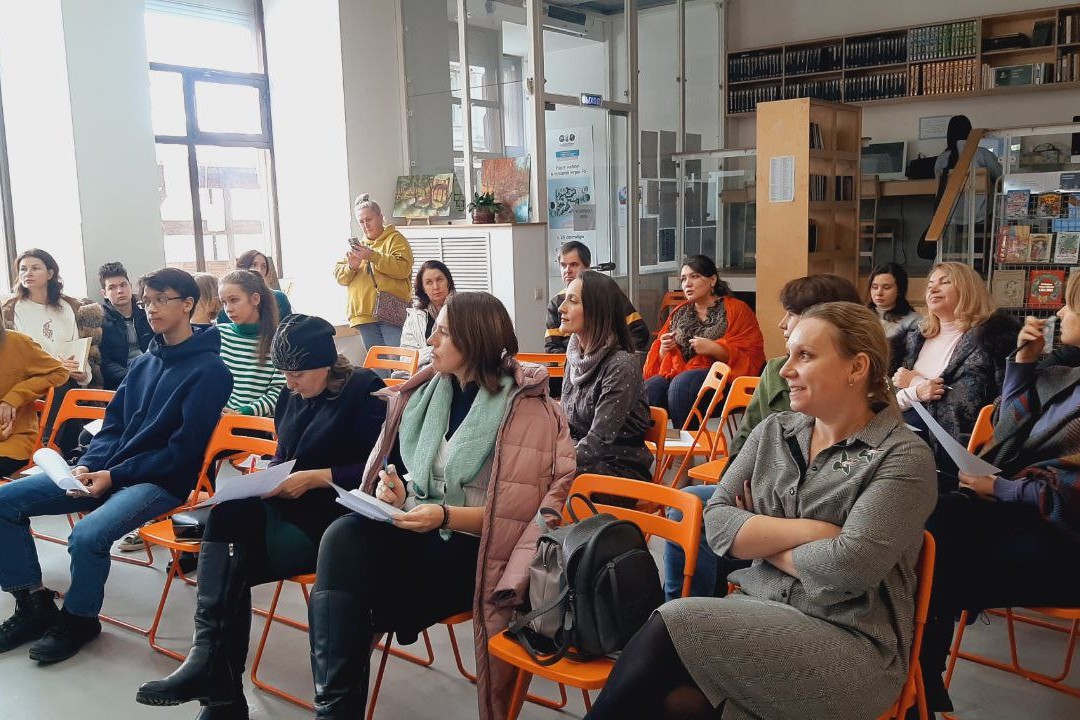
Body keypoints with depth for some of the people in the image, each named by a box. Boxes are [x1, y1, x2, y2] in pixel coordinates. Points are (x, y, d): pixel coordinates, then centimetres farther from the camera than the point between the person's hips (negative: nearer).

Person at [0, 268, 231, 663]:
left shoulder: (209, 370, -10)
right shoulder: (143, 363, 13)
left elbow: (183, 449, -15)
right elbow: (113, 425, 14)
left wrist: (115, 475, -17)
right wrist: (88, 466, -6)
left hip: (161, 481, -8)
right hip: (108, 471, 8)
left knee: (86, 535, -32)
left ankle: (79, 619, -2)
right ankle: (33, 602, 10)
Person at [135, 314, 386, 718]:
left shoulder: (364, 392, -7)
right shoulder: (291, 397, 14)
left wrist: (316, 478, -17)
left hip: (336, 515, -7)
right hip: (289, 506, 7)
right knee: (227, 514, -24)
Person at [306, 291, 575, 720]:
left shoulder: (525, 408, -8)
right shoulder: (424, 392, 10)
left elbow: (517, 508, -11)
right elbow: (399, 468, 18)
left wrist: (446, 516, -22)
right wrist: (393, 490, -6)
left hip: (472, 548, -5)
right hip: (416, 531, 6)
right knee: (344, 538, -27)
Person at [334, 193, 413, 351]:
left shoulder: (395, 239, 5)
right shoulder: (358, 244, 22)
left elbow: (403, 268, -13)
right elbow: (339, 276, 16)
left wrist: (373, 256, -19)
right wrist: (350, 267, -6)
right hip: (364, 314, 5)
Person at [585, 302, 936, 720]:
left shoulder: (903, 457, -7)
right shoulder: (773, 432, 9)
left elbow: (849, 566, -19)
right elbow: (716, 522, -1)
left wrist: (761, 538, -5)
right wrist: (807, 530, -13)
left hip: (848, 644, -4)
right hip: (761, 611, 4)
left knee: (672, 627, -23)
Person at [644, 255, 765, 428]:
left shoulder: (737, 310, 8)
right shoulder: (679, 313, 23)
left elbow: (750, 354, -4)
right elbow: (661, 359, 24)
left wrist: (712, 348, -15)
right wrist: (665, 349, 1)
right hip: (678, 373, 4)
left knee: (682, 383, -35)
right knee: (650, 388, -28)